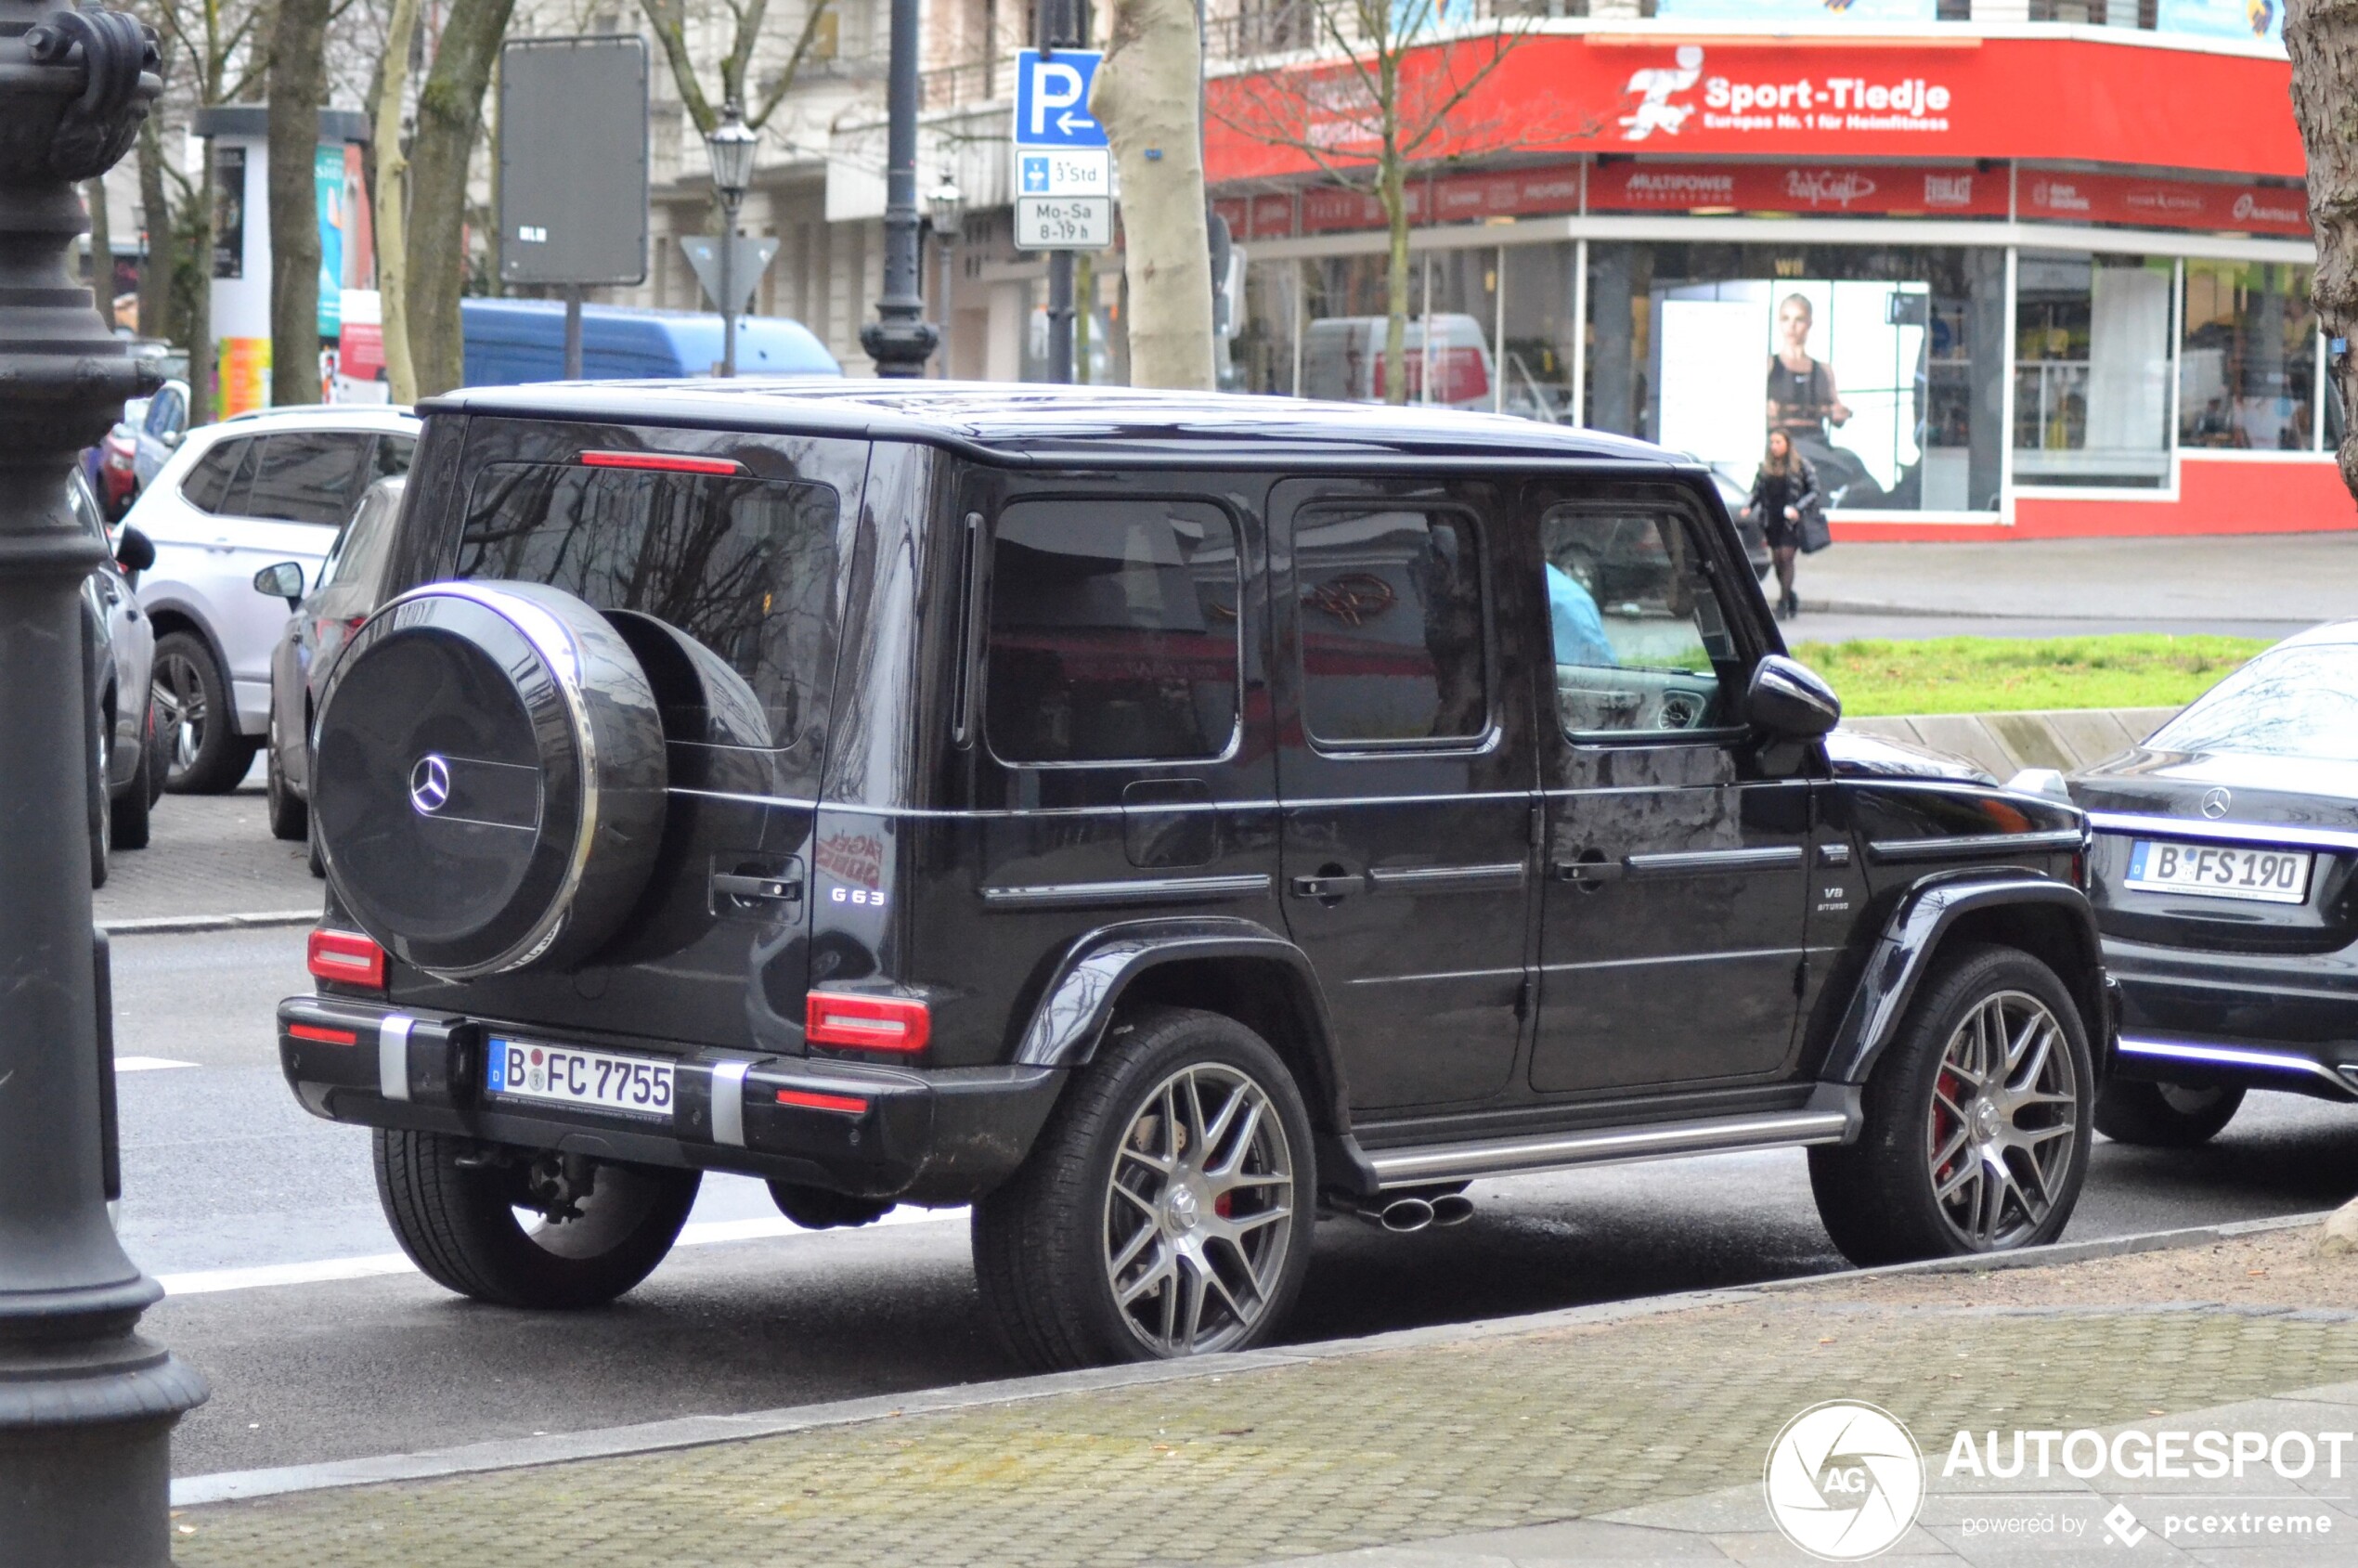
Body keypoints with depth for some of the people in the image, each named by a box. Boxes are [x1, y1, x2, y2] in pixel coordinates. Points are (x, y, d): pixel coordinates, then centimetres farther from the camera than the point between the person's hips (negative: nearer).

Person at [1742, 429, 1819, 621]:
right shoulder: (1765, 466, 10)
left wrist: (1798, 508, -14)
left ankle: (1783, 602, -7)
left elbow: (1814, 492, -1)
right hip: (1772, 519, 4)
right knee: (1777, 560, 5)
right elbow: (1757, 492, 15)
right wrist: (1748, 507, -3)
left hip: (1791, 520, -4)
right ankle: (1791, 598, 24)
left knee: (1786, 557, -11)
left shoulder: (1801, 465, -1)